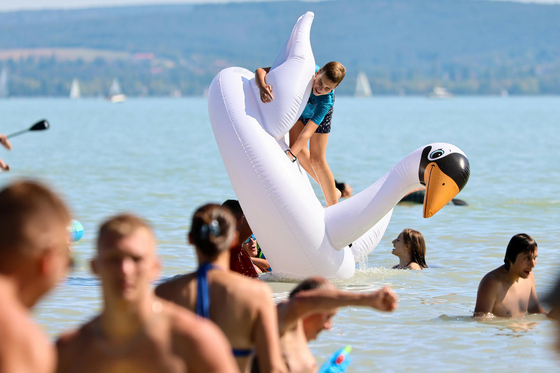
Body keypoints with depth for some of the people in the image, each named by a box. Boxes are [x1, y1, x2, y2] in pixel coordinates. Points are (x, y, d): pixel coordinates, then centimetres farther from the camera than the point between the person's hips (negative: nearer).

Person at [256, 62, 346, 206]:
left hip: (317, 112, -3)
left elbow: (307, 133, -47)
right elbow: (261, 71, -39)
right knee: (300, 151, -8)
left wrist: (289, 155, -59)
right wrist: (262, 87, -62)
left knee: (317, 159, -8)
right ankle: (330, 191, 12)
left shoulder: (326, 101, -43)